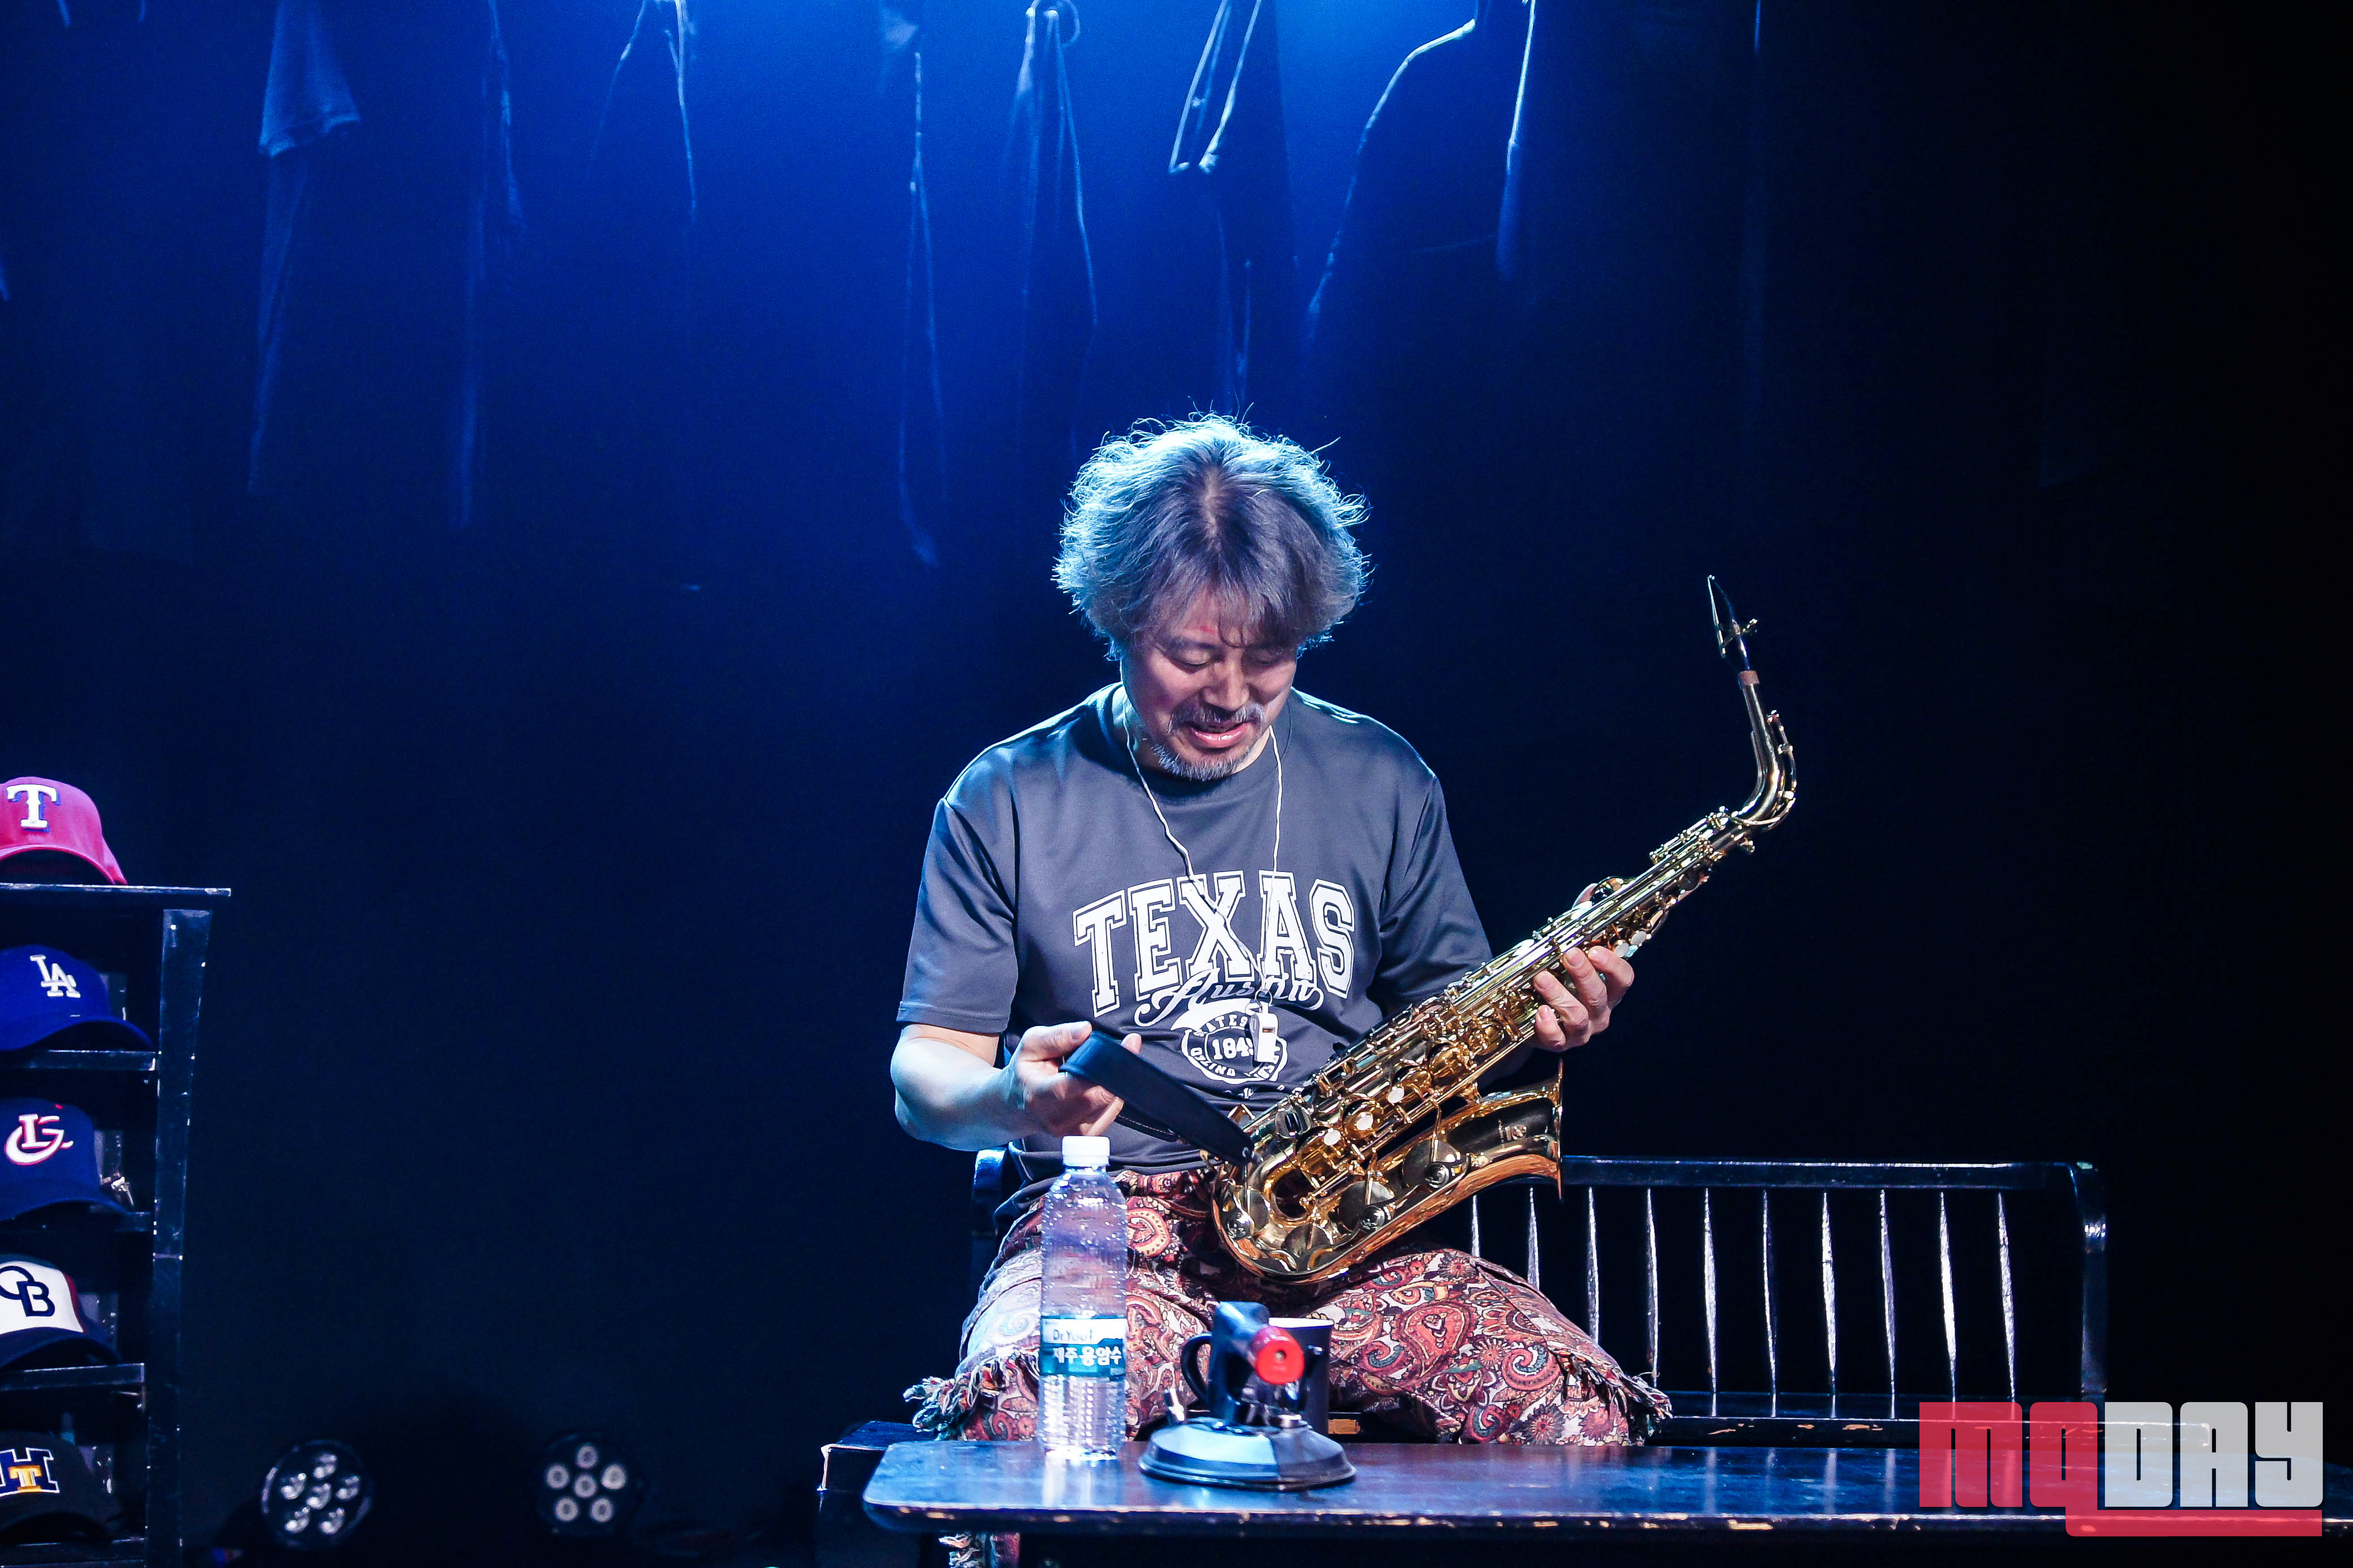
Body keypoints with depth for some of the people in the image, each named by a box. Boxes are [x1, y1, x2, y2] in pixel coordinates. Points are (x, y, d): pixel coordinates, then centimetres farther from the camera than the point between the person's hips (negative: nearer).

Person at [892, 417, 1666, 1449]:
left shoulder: (1382, 784, 13)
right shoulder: (1006, 804, 5)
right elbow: (925, 1073, 5)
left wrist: (1536, 1021, -4)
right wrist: (1012, 1098, -19)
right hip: (1107, 1232, -3)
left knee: (1581, 1418, -24)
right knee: (1023, 1420, -39)